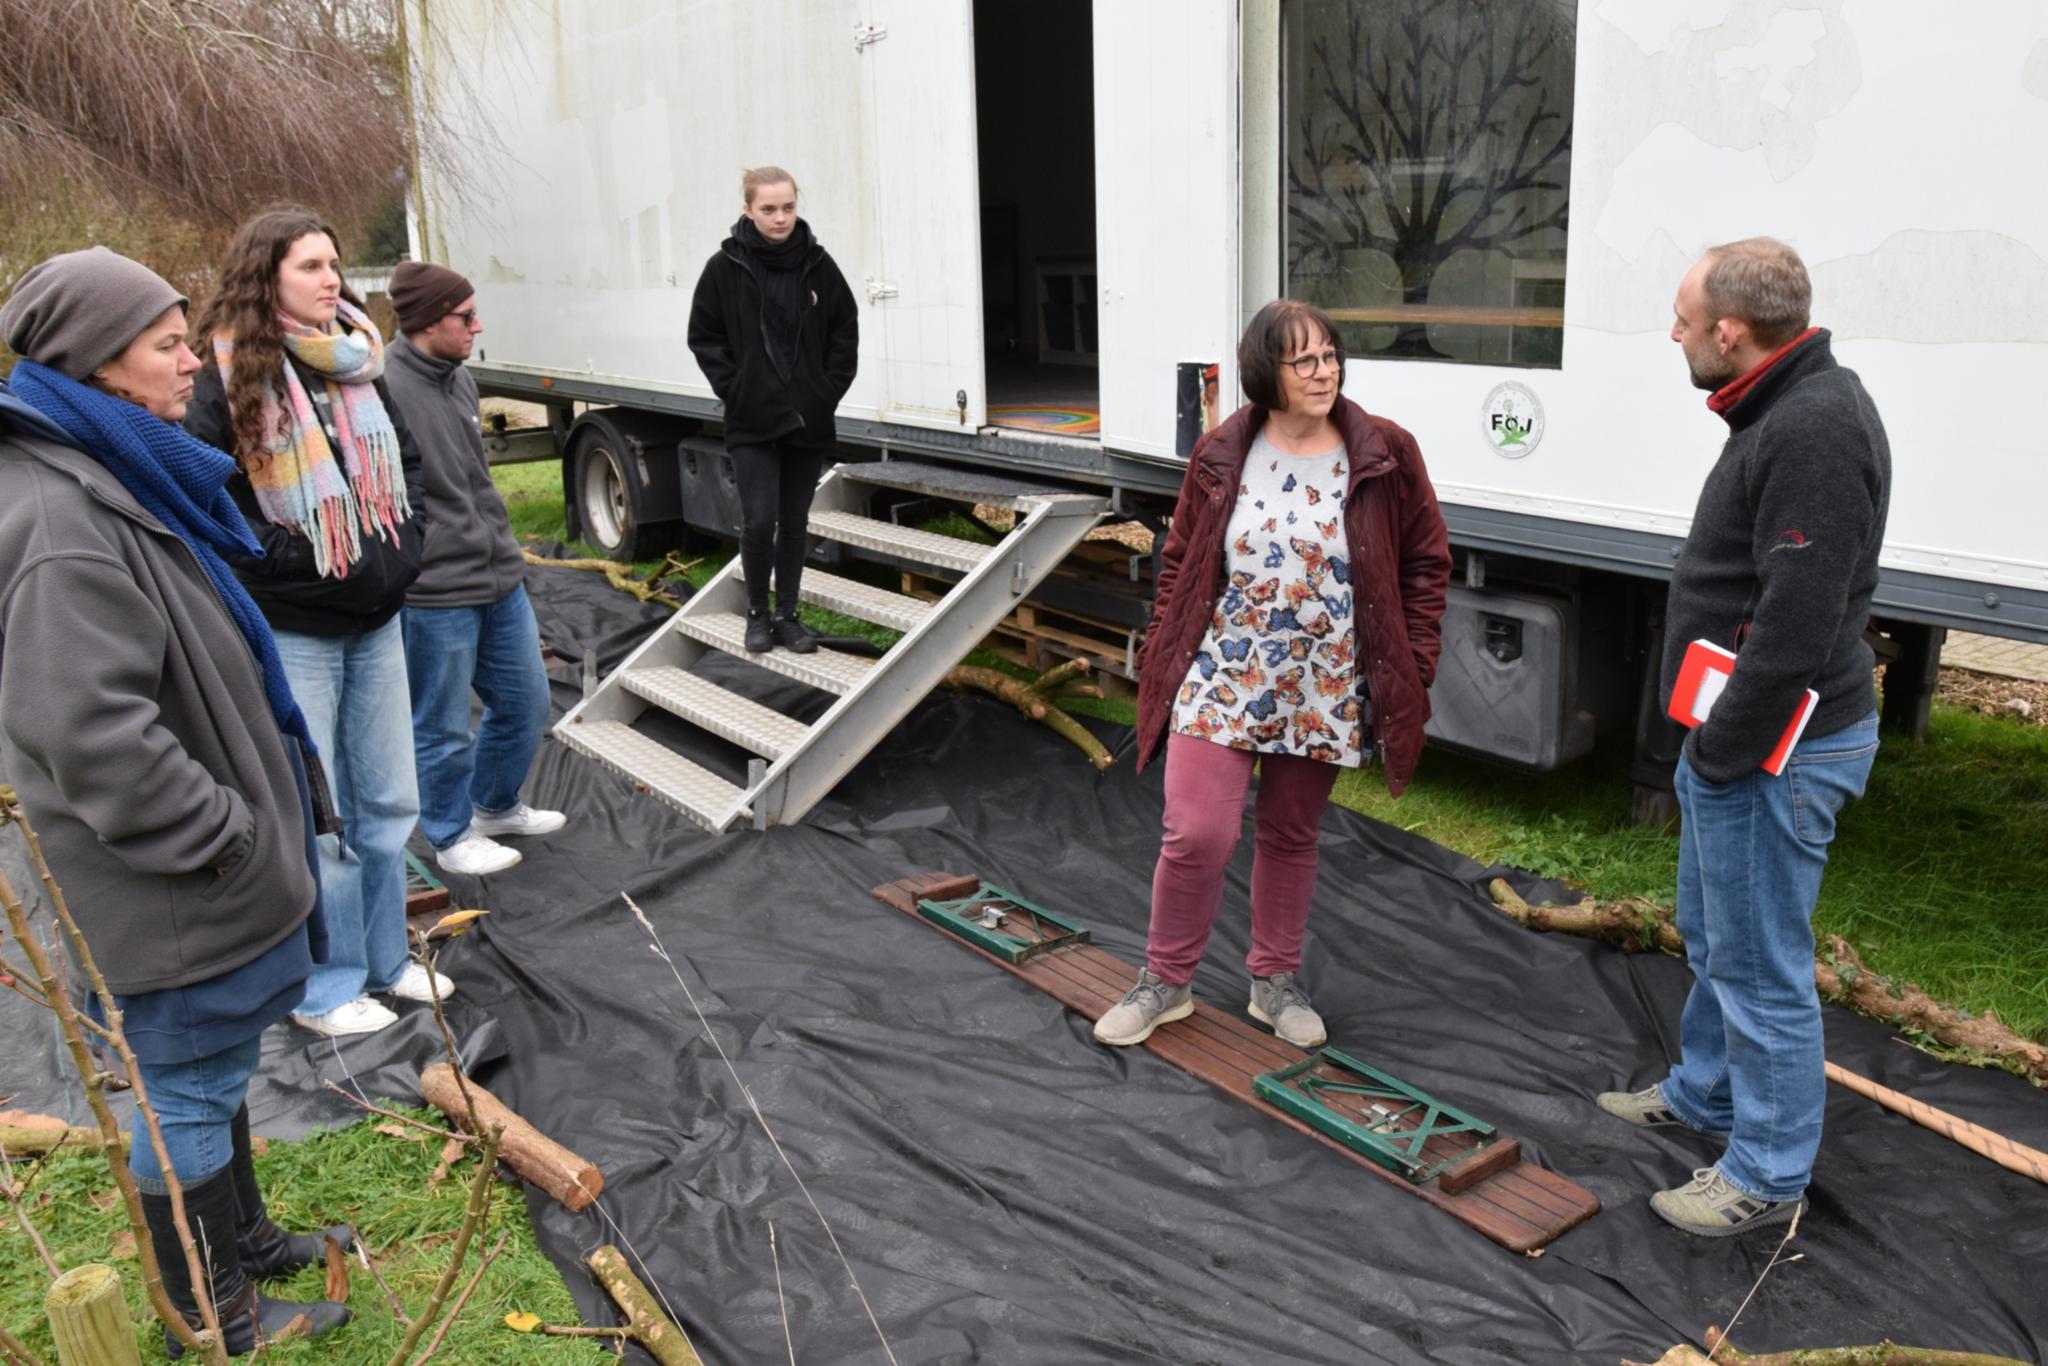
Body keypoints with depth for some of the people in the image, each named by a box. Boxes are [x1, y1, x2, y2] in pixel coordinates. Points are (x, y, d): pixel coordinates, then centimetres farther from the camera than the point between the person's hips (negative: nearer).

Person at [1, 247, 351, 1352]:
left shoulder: (109, 480, 9)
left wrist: (247, 813, 20)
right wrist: (219, 834, -22)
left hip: (204, 863, 10)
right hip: (166, 886, -10)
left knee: (211, 1064, 24)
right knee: (189, 1085, 7)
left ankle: (242, 1238, 43)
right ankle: (215, 1318, 26)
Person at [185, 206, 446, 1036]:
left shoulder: (357, 364, 7)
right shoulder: (231, 382, -12)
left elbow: (407, 463, 15)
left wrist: (399, 552, 1)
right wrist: (317, 564, -16)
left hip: (376, 620, 6)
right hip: (293, 631, -6)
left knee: (387, 801, 14)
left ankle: (383, 958, 31)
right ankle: (324, 987, 19)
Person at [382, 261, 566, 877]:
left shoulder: (460, 379, 9)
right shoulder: (385, 391, -18)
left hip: (500, 581, 8)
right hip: (435, 598, -8)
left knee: (525, 702, 18)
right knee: (445, 729, 8)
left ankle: (496, 806, 40)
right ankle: (452, 835, 29)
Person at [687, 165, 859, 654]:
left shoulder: (817, 264, 0)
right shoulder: (725, 268, -6)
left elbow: (845, 330, 8)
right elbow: (704, 337, 2)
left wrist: (830, 389, 0)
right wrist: (735, 390, -6)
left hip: (809, 421, 2)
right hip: (752, 423, -2)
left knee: (795, 522, 10)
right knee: (759, 521, -8)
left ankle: (787, 615, 23)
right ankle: (757, 612, 15)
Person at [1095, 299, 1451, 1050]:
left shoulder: (1384, 455, -4)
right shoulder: (1221, 455, -2)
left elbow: (1426, 565, 3)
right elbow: (1179, 563, 7)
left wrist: (1412, 669, -1)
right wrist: (1163, 661, 3)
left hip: (1321, 695, 1)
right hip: (1220, 682, -1)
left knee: (1291, 837, 14)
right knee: (1197, 834, -7)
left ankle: (1275, 981, 32)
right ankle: (1165, 981, 14)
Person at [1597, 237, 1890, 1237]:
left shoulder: (1817, 427, -23)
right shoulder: (1781, 410, 11)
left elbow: (1798, 622, -28)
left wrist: (1723, 750, -19)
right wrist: (1711, 744, 16)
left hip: (1775, 752, -11)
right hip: (1735, 739, 11)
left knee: (1760, 965, 2)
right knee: (1711, 934, 25)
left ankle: (1768, 1175, 18)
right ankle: (1704, 1093, 44)